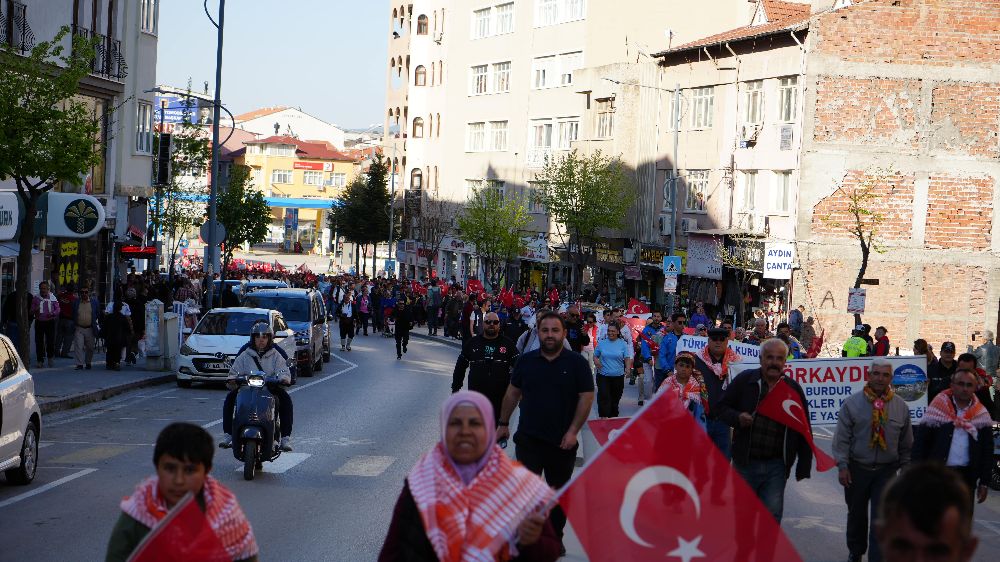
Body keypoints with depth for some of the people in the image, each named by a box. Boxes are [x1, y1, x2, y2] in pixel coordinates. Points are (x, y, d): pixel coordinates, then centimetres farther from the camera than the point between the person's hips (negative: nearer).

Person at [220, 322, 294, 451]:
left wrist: (284, 378, -26)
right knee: (230, 398, -24)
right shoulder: (245, 355, 10)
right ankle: (228, 434, -18)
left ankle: (286, 437, -28)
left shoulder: (276, 355, 9)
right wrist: (232, 379, -19)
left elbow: (283, 371, -2)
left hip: (270, 389, -1)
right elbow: (235, 371, 5)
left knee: (286, 399, -29)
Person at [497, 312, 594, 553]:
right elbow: (513, 392, 12)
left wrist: (573, 431, -11)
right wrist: (504, 424, 13)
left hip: (563, 441, 0)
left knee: (560, 491, 13)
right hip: (528, 439, 0)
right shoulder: (526, 361, 2)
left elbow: (586, 397, -6)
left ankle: (555, 537, 28)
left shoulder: (577, 363, -5)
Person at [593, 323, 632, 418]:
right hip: (603, 375, -1)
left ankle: (613, 418, 25)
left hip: (618, 376, 1)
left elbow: (627, 358, -3)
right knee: (604, 398, -14)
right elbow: (595, 355, 11)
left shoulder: (623, 344, 1)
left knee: (615, 399, 11)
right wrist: (596, 361, -12)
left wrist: (628, 368, -22)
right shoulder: (601, 343, 4)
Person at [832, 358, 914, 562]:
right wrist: (842, 465, -9)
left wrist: (905, 468, 11)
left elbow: (906, 443, 10)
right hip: (857, 468, 0)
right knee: (856, 514, 16)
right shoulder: (852, 403, -5)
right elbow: (842, 438, -4)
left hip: (886, 470, 0)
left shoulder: (901, 407, 1)